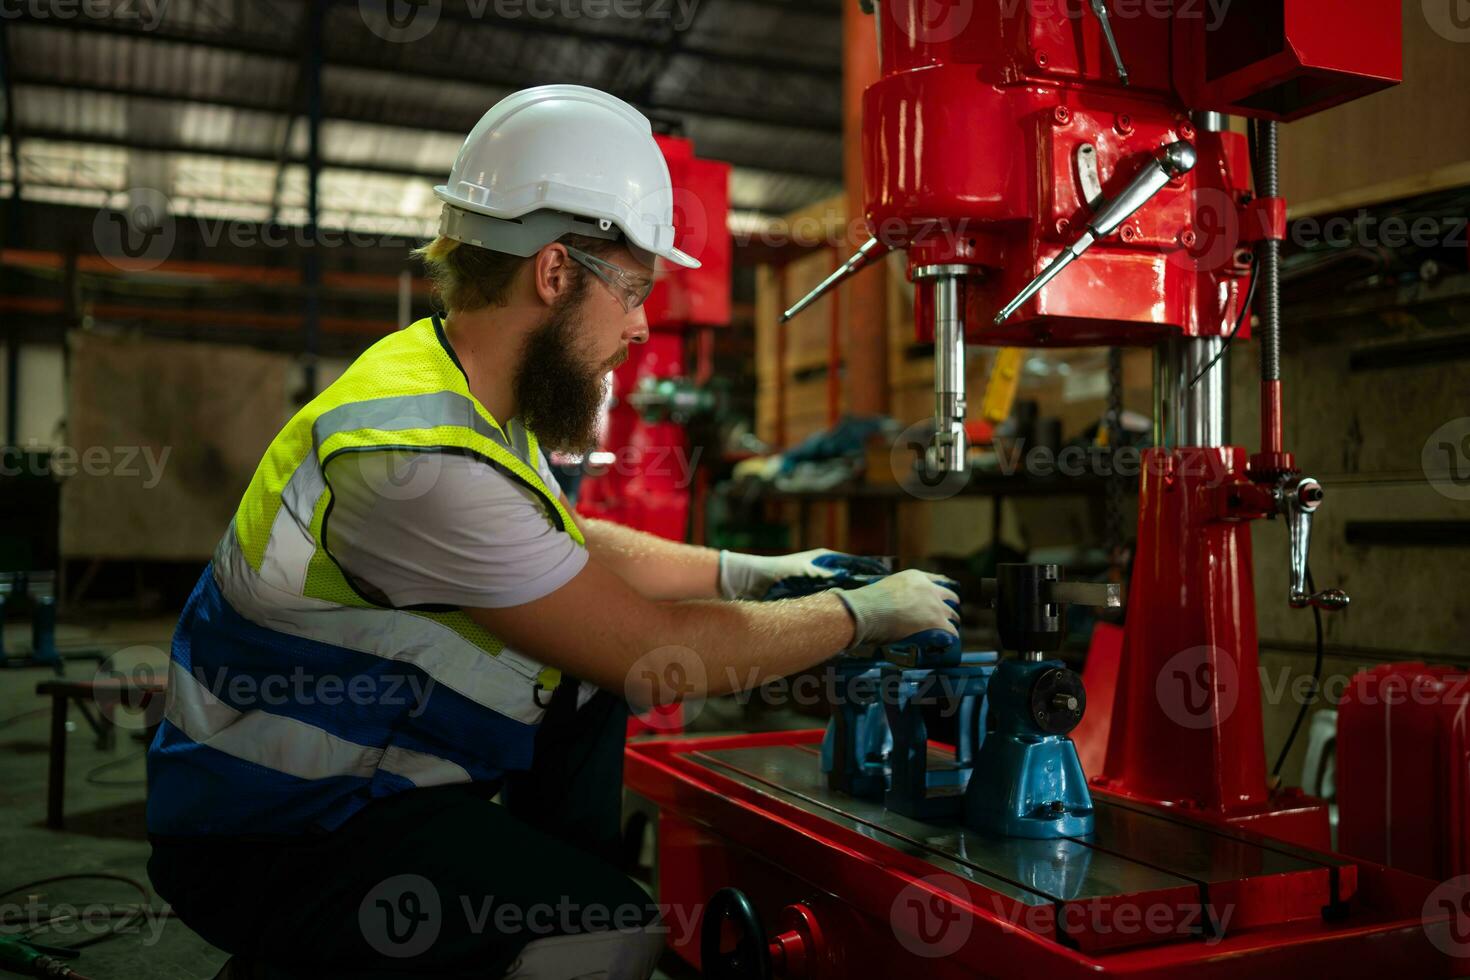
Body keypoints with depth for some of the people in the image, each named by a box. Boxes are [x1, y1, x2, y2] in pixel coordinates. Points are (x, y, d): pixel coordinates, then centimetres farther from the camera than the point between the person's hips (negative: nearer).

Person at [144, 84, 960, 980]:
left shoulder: (477, 398, 0)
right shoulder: (420, 456, -30)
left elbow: (578, 548, 18)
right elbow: (662, 658, -25)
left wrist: (744, 572, 11)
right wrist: (864, 615, -12)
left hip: (355, 764, 9)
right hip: (270, 841, -9)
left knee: (597, 675, 10)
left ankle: (560, 899, 16)